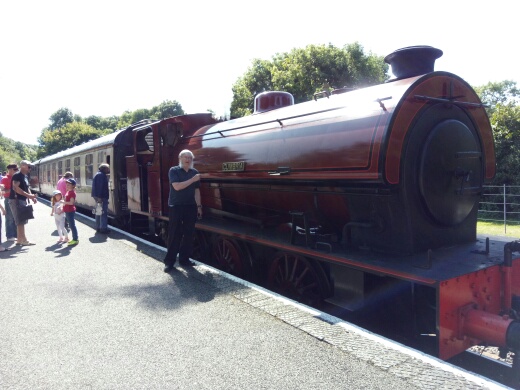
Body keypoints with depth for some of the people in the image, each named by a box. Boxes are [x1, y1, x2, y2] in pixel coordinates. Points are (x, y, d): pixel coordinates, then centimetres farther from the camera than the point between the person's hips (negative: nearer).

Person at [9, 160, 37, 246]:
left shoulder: (26, 176, 15)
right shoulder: (17, 175, -13)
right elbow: (15, 188, -23)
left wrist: (31, 196, 5)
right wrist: (28, 195, -25)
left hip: (22, 200, 10)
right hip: (16, 200, -10)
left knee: (21, 221, 12)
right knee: (21, 221, -8)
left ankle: (19, 240, 18)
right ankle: (24, 240, -5)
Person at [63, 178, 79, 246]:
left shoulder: (72, 192, -16)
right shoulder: (68, 192, 13)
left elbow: (71, 202, -24)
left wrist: (64, 202, -17)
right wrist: (62, 208, 16)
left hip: (71, 211, -10)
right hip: (67, 211, 10)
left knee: (72, 225, -6)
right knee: (71, 225, 14)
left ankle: (75, 239, 0)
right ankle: (74, 239, 22)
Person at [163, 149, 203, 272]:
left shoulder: (195, 172, 9)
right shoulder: (173, 170, -4)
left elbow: (196, 191, 12)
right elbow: (177, 186, -18)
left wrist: (199, 206, 7)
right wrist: (193, 179, -19)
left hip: (190, 207, 5)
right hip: (175, 206, -4)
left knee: (189, 234, 6)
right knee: (174, 234, -2)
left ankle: (184, 259, 16)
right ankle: (169, 261, 6)